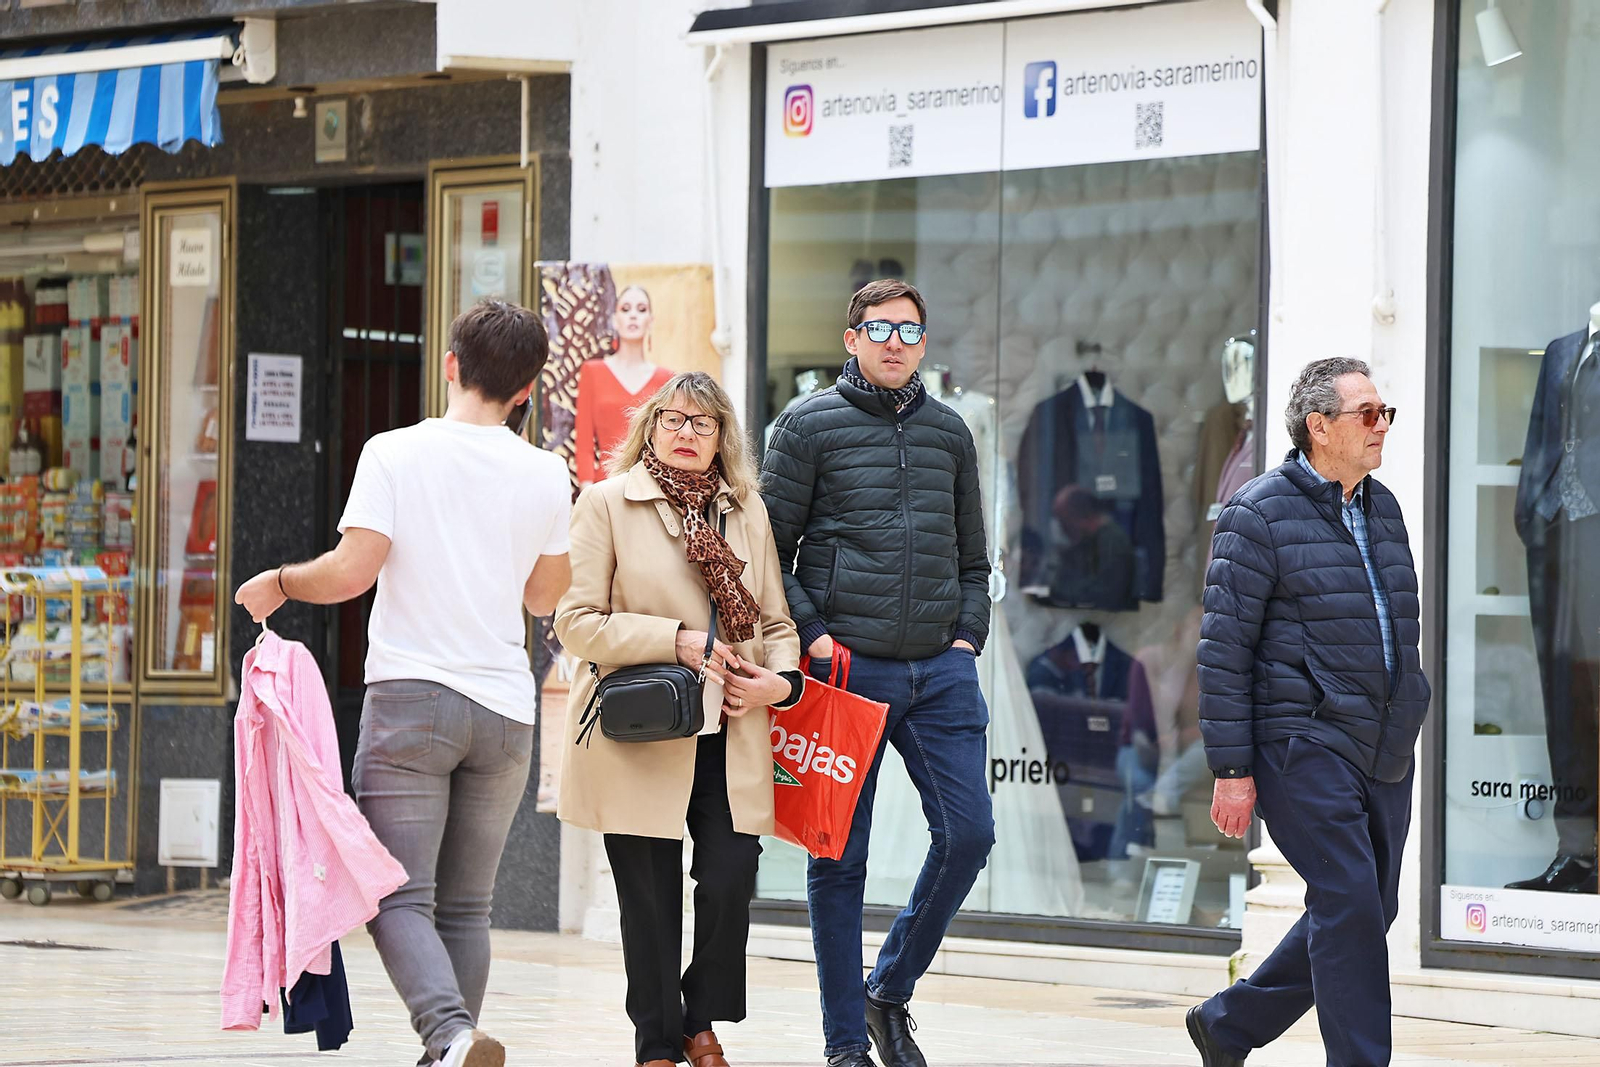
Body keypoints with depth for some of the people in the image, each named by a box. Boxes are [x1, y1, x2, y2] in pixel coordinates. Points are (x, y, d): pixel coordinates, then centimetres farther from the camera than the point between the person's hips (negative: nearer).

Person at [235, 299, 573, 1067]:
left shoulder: (395, 454, -6)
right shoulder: (544, 475, 4)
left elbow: (352, 571, -13)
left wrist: (276, 584, 5)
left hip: (411, 695, -4)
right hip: (504, 710, 4)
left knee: (399, 899, -5)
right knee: (465, 907, 12)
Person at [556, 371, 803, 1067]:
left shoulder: (747, 512, 13)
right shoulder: (608, 503, 0)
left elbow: (775, 620, 18)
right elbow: (577, 621, -7)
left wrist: (781, 678, -3)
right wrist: (676, 640, -14)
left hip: (729, 741, 3)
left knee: (730, 882, -7)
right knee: (650, 899, 1)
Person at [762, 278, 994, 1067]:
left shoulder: (949, 432, 14)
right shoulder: (810, 425, 1)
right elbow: (771, 548, 0)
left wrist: (969, 635, 6)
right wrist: (810, 633, -11)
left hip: (940, 671, 4)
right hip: (846, 668, -4)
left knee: (968, 833, -5)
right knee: (839, 856, 1)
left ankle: (891, 989, 16)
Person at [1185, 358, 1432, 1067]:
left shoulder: (1383, 508, 15)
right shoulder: (1261, 513, -7)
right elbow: (1224, 648, -9)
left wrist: (1405, 729, 22)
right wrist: (1232, 770, -13)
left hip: (1384, 750, 8)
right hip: (1305, 743, -8)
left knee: (1364, 914, 9)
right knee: (1350, 906, -13)